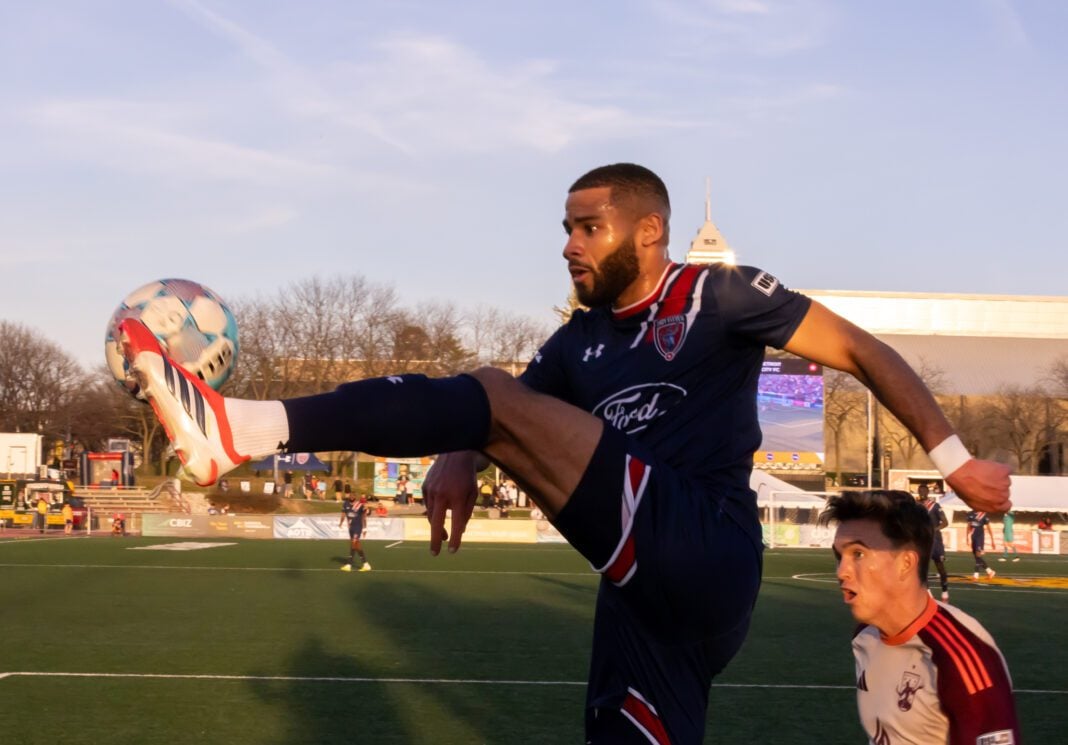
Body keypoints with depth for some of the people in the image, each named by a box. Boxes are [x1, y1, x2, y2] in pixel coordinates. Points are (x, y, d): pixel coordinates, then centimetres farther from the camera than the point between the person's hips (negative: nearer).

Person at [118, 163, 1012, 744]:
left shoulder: (717, 296, 4)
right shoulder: (581, 342, 21)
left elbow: (865, 352, 7)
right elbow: (501, 419, 17)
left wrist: (954, 459, 3)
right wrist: (458, 462, -8)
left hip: (702, 550, -7)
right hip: (652, 587, 7)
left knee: (492, 392, -16)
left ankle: (241, 429, -28)